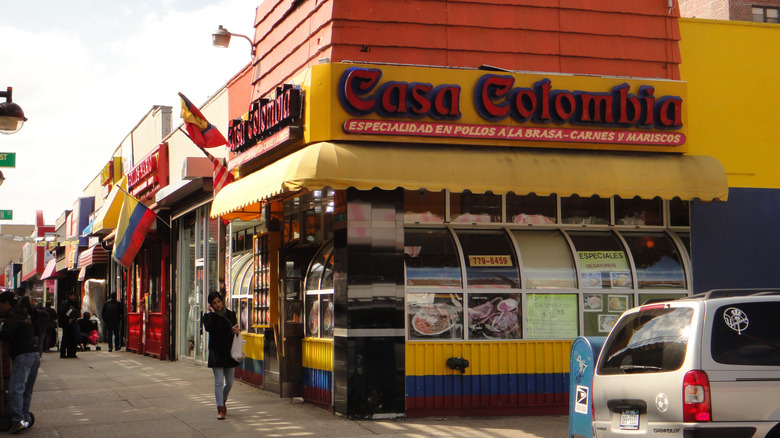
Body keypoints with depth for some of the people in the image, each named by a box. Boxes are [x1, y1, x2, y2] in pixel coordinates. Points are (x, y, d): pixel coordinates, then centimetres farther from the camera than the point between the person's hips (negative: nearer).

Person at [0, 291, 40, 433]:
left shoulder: (12, 316, -8)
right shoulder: (24, 313, 19)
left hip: (23, 356, -9)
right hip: (35, 353, 9)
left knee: (15, 389, -12)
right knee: (27, 390, 13)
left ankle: (18, 420, -20)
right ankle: (26, 418, 14)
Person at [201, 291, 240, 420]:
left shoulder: (230, 314, 10)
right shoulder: (209, 316, -2)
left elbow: (235, 328, 19)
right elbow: (208, 328, -22)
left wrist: (237, 330, -3)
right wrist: (213, 313, -17)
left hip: (229, 351, 4)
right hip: (216, 352, -4)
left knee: (230, 382, 9)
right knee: (219, 381, -7)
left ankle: (223, 401, 35)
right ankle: (220, 409, -5)